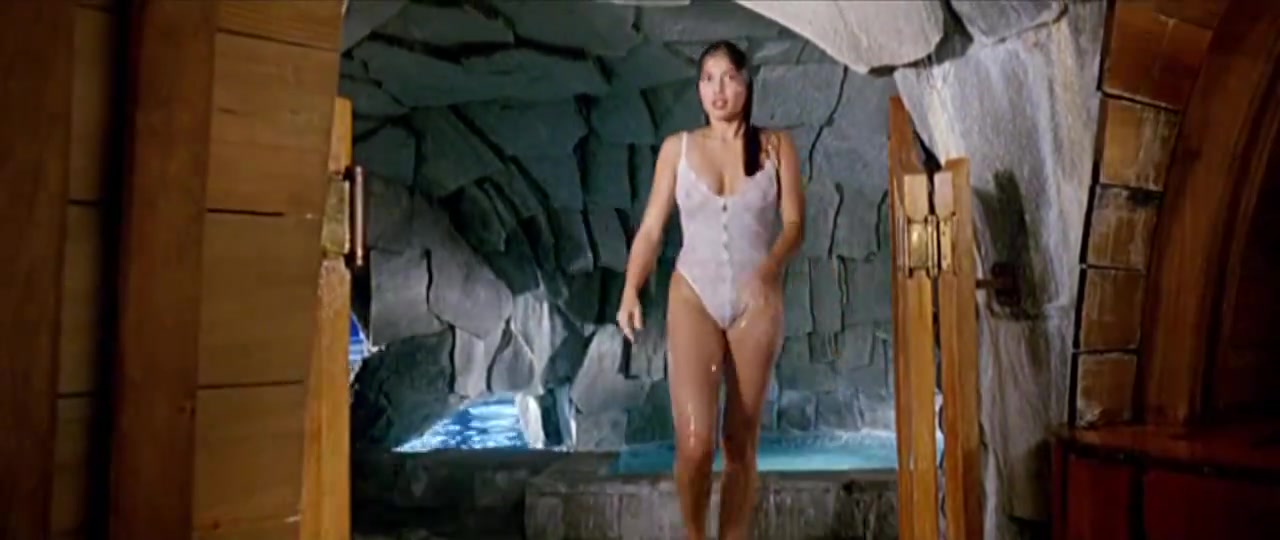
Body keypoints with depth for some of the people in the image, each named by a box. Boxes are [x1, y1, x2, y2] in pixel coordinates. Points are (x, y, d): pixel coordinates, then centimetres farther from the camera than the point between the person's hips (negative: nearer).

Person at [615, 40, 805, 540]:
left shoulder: (776, 146, 4)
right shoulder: (677, 148, 5)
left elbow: (794, 223, -3)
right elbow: (651, 228, 2)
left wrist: (768, 269, -23)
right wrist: (631, 291, -13)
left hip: (756, 303, 1)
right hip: (694, 297, 0)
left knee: (742, 443, 5)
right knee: (695, 441, -12)